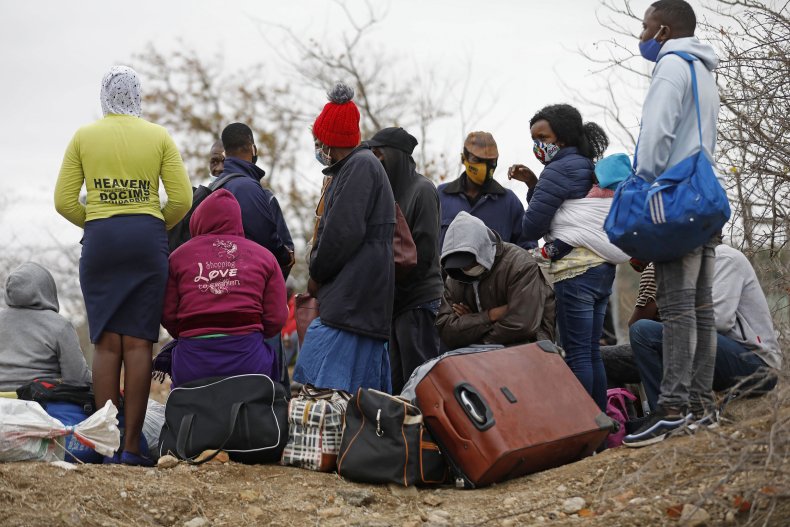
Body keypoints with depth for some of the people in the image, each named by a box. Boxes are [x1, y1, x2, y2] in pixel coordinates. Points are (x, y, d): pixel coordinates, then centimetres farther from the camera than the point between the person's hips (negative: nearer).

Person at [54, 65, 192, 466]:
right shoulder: (159, 137, 4)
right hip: (147, 240, 0)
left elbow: (64, 201, 2)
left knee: (106, 344, 3)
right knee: (138, 344, -1)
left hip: (99, 240, 1)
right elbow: (182, 199, -2)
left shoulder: (83, 137, 6)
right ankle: (132, 446, -4)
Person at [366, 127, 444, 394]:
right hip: (392, 302, 8)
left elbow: (424, 251, -13)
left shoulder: (422, 190, -6)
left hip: (417, 301, -8)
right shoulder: (390, 189, 17)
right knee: (394, 384, 9)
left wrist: (393, 284, -12)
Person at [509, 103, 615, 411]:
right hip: (604, 265, 9)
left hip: (576, 268, -9)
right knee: (592, 353, 9)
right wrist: (533, 183, 14)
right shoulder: (594, 169, 21)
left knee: (577, 353, -9)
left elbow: (532, 226, -8)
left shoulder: (561, 169, -6)